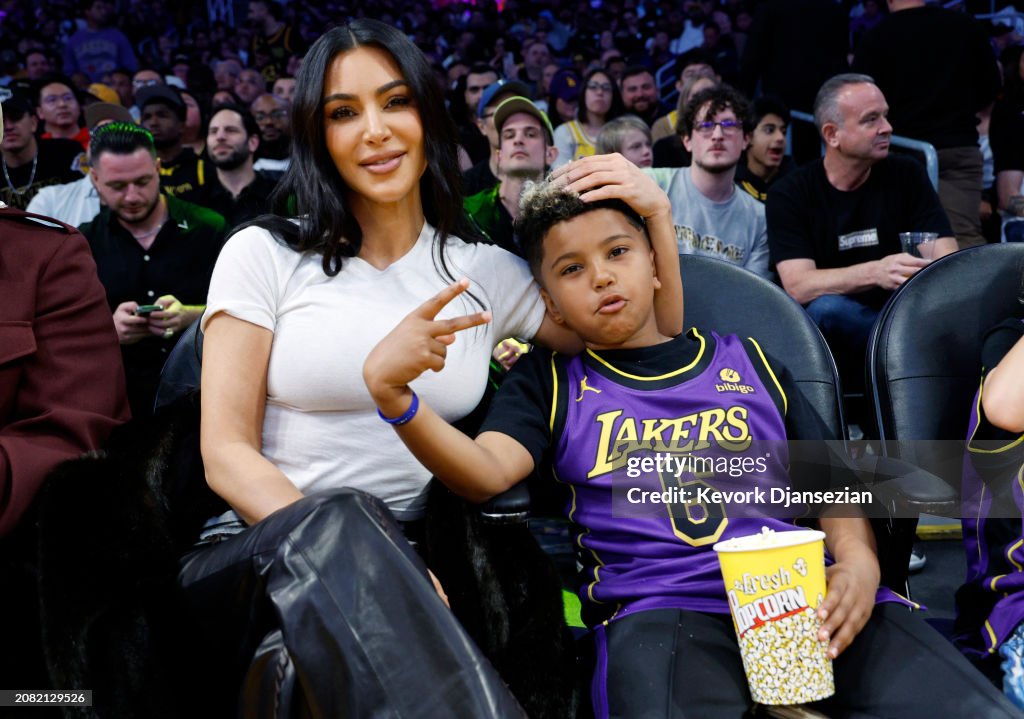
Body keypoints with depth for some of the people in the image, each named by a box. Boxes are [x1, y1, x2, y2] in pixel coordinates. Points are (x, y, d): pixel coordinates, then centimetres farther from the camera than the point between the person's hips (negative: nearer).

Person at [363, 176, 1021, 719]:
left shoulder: (749, 364, 23)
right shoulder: (551, 383, 17)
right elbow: (486, 472, -2)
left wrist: (858, 563, -2)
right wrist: (392, 393, -20)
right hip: (659, 608, -2)